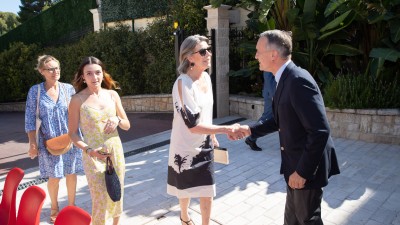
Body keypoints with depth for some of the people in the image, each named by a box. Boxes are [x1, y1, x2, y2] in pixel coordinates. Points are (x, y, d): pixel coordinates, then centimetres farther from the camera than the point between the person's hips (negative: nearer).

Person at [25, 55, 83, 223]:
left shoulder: (68, 88, -2)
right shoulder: (35, 91, -5)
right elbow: (30, 119, -3)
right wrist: (32, 143, -7)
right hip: (49, 142, -1)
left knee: (71, 174, 9)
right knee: (54, 177, 6)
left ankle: (71, 206, 29)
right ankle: (54, 208, 30)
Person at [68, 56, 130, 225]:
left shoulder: (112, 95, 0)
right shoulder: (78, 100, -9)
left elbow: (127, 126, 6)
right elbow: (73, 133, -6)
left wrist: (117, 120, -15)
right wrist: (88, 150, -20)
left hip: (116, 151, 4)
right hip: (94, 156, -3)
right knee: (100, 201, 0)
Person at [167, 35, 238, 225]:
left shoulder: (206, 77, -2)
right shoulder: (182, 83, -26)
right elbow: (193, 125, -29)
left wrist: (212, 135, 17)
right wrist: (224, 129, -28)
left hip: (204, 143, 5)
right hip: (186, 145, -5)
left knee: (207, 189, 9)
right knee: (186, 187, 19)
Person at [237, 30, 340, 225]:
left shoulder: (298, 80, -26)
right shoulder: (285, 79, 6)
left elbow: (320, 131, -28)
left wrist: (302, 171, -23)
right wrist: (251, 130, 9)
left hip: (306, 166, -9)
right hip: (295, 163, 9)